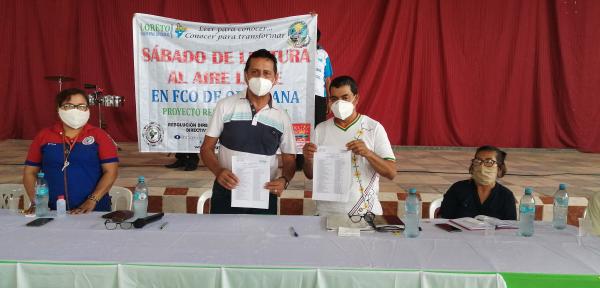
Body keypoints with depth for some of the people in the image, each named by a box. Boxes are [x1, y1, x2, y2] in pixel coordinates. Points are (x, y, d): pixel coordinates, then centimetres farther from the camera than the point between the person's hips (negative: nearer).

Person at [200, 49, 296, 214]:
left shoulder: (282, 118, 1)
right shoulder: (225, 106, -2)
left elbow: (289, 159, 8)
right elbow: (206, 148, 1)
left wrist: (284, 180, -14)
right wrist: (218, 171, -19)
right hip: (226, 192, -1)